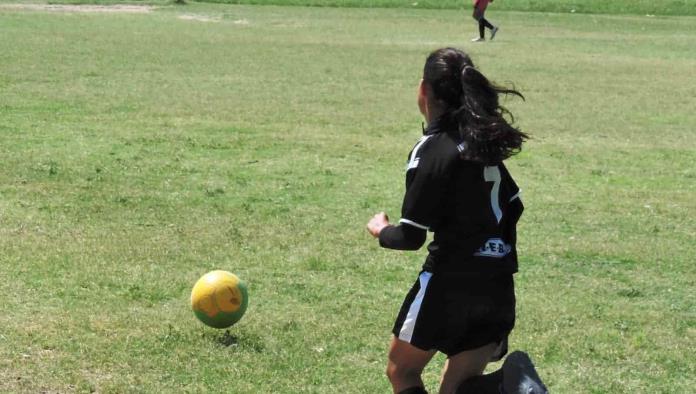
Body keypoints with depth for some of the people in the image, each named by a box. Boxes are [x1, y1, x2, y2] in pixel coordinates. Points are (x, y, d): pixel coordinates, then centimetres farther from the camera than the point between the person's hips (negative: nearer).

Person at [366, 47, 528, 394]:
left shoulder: (431, 149, -13)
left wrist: (381, 230, 9)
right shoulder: (483, 140, 8)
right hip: (498, 286, 7)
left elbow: (410, 237, -12)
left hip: (450, 281, -7)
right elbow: (513, 207, 14)